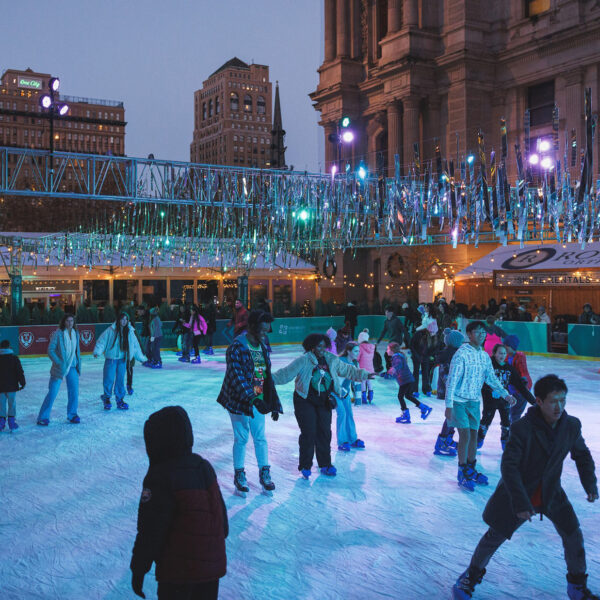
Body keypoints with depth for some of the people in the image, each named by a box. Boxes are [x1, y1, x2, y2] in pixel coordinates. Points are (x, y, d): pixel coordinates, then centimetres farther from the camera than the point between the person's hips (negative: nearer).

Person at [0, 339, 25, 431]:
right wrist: (22, 382, 5)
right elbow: (20, 372, -4)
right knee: (12, 404, 6)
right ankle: (11, 422, 7)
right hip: (12, 387, -1)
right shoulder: (14, 358, -5)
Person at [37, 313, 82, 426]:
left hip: (72, 367, 5)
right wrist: (58, 362, -17)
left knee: (74, 391, 7)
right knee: (52, 392, -4)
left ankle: (72, 415, 24)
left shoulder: (76, 333, 6)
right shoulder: (58, 333, -11)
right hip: (59, 368, -5)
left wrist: (78, 364, 10)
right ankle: (43, 417, 7)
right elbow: (50, 350, -10)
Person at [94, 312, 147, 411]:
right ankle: (106, 398, 19)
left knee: (120, 380, 8)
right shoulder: (111, 330, -9)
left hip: (123, 359, 3)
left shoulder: (130, 332, 4)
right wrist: (97, 352, -20)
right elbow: (102, 341, -7)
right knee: (109, 379, 0)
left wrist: (141, 358, 18)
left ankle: (120, 400, 18)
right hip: (111, 358, -3)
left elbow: (135, 346, 14)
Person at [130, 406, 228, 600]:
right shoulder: (205, 467, 1)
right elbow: (221, 512, 9)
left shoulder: (160, 479, -20)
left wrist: (138, 570, -7)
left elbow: (150, 532, -18)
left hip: (178, 571, -7)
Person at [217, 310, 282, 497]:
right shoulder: (237, 347, -17)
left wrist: (274, 405, 12)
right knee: (241, 438, 5)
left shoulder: (262, 347, 6)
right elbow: (237, 378, -24)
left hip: (258, 400, 6)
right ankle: (239, 476, 21)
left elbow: (267, 376, 12)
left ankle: (264, 474, 22)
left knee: (260, 438, 9)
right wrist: (253, 398, -33)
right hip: (239, 401, -5)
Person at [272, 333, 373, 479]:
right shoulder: (303, 361, -11)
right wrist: (270, 378, -25)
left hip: (324, 402, 5)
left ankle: (325, 464, 20)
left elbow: (347, 370, 17)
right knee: (308, 433, -6)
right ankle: (305, 466, 9)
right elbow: (286, 373, -13)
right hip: (305, 401, -5)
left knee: (325, 432, 6)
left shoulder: (331, 360, 5)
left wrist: (364, 375, 20)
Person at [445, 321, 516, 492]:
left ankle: (471, 470, 26)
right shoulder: (462, 354, -17)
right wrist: (449, 405, -20)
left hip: (475, 401, 6)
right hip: (460, 400, -6)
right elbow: (452, 380, -17)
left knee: (474, 435, 11)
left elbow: (491, 378, 14)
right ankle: (462, 474, 5)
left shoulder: (485, 356, 4)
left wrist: (506, 395, 4)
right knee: (465, 435, -8)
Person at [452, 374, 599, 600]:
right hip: (519, 492, -4)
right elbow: (508, 466, -23)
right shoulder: (522, 428, -25)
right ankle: (472, 575, 27)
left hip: (551, 494, 4)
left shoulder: (572, 425, -11)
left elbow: (582, 455, 9)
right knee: (495, 536, 3)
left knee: (573, 535, 2)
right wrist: (520, 502, -26)